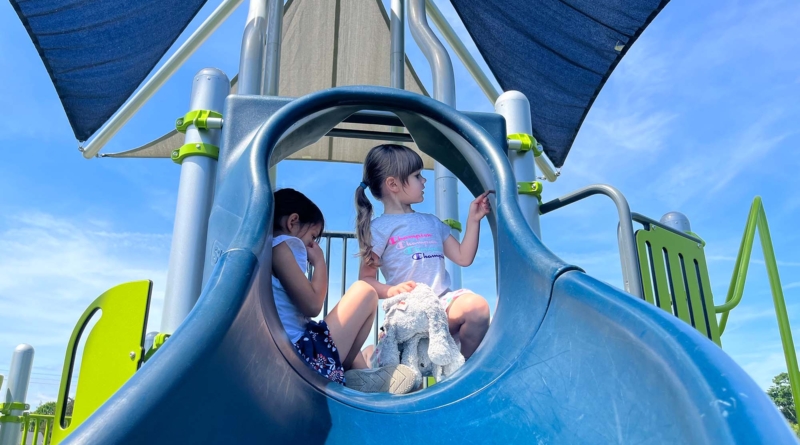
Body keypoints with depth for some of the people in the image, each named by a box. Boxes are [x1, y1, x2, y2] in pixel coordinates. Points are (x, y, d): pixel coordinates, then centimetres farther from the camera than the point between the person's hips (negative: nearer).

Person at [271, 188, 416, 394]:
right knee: (365, 292, -1)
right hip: (305, 358, -10)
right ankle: (358, 379, 4)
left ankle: (361, 375, 12)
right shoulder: (280, 245, -9)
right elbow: (312, 306, -14)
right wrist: (319, 262, -1)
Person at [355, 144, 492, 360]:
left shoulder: (432, 222, 21)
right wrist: (391, 290, -20)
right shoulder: (380, 228, 2)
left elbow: (463, 258, 19)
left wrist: (473, 220, 13)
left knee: (477, 305, -27)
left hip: (443, 301, 5)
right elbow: (366, 279, -1)